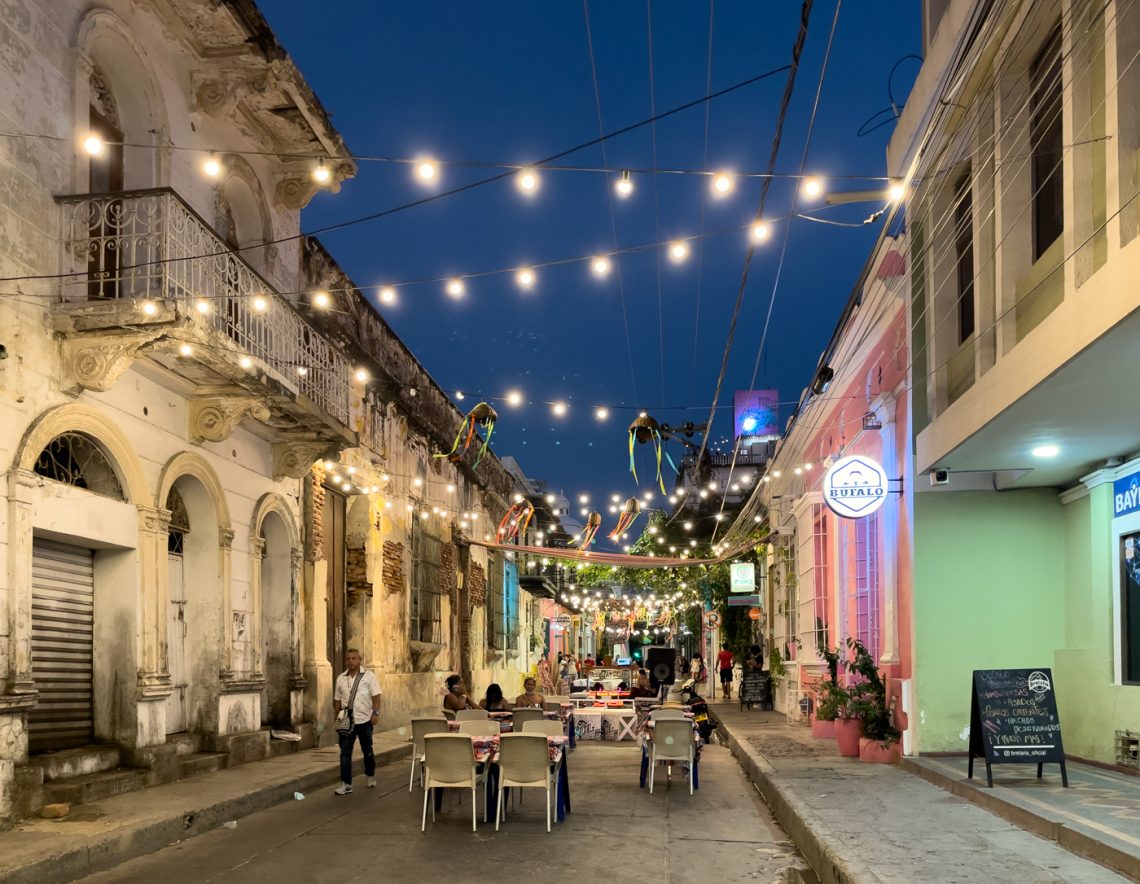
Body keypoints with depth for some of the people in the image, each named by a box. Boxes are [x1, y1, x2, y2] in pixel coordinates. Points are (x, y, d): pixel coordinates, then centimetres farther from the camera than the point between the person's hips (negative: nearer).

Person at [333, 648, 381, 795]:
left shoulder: (368, 676, -3)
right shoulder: (341, 678, 7)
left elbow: (376, 696, -8)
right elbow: (337, 700, 12)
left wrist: (375, 713, -19)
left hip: (364, 720, -2)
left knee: (367, 751, 12)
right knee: (345, 752, -4)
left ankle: (371, 776, 33)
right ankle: (346, 784, -1)